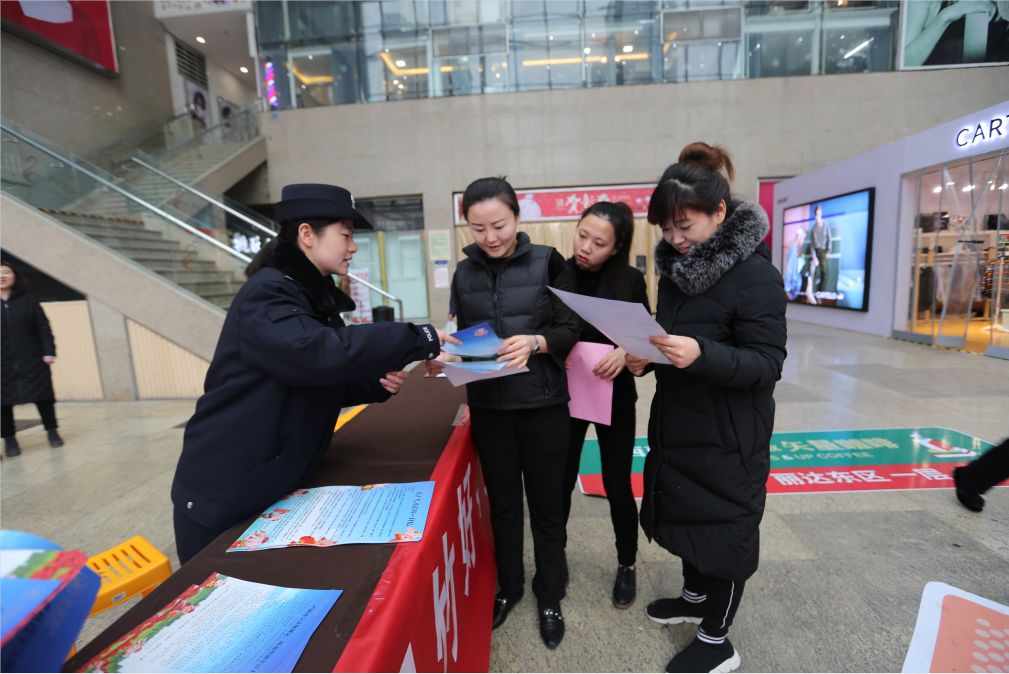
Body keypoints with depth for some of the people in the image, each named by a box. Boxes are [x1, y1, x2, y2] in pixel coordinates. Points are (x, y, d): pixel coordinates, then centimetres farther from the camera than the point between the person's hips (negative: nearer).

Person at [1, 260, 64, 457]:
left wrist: (49, 351, -9)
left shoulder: (28, 300, 2)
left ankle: (52, 431, 19)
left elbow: (43, 326, -1)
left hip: (33, 359, -1)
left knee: (43, 396, 6)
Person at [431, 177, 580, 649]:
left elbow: (571, 331, -7)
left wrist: (535, 342, -27)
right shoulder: (464, 274, 4)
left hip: (543, 405, -2)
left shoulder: (547, 262, -5)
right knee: (502, 502, 17)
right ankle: (509, 586, 40)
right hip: (488, 406, 3)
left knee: (546, 504, 13)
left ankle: (550, 596, 35)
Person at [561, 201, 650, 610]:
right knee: (560, 483, 11)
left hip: (614, 398, 0)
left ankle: (627, 565, 35)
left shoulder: (631, 281, -6)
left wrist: (626, 353, -21)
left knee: (617, 487, 10)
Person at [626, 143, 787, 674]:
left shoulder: (755, 274, -18)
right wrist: (646, 355, -6)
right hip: (678, 422, 7)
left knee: (723, 528, 9)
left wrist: (702, 355, -35)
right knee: (688, 515, 22)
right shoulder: (676, 266, 4)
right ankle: (695, 596, 47)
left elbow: (767, 364, -19)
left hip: (729, 434, -7)